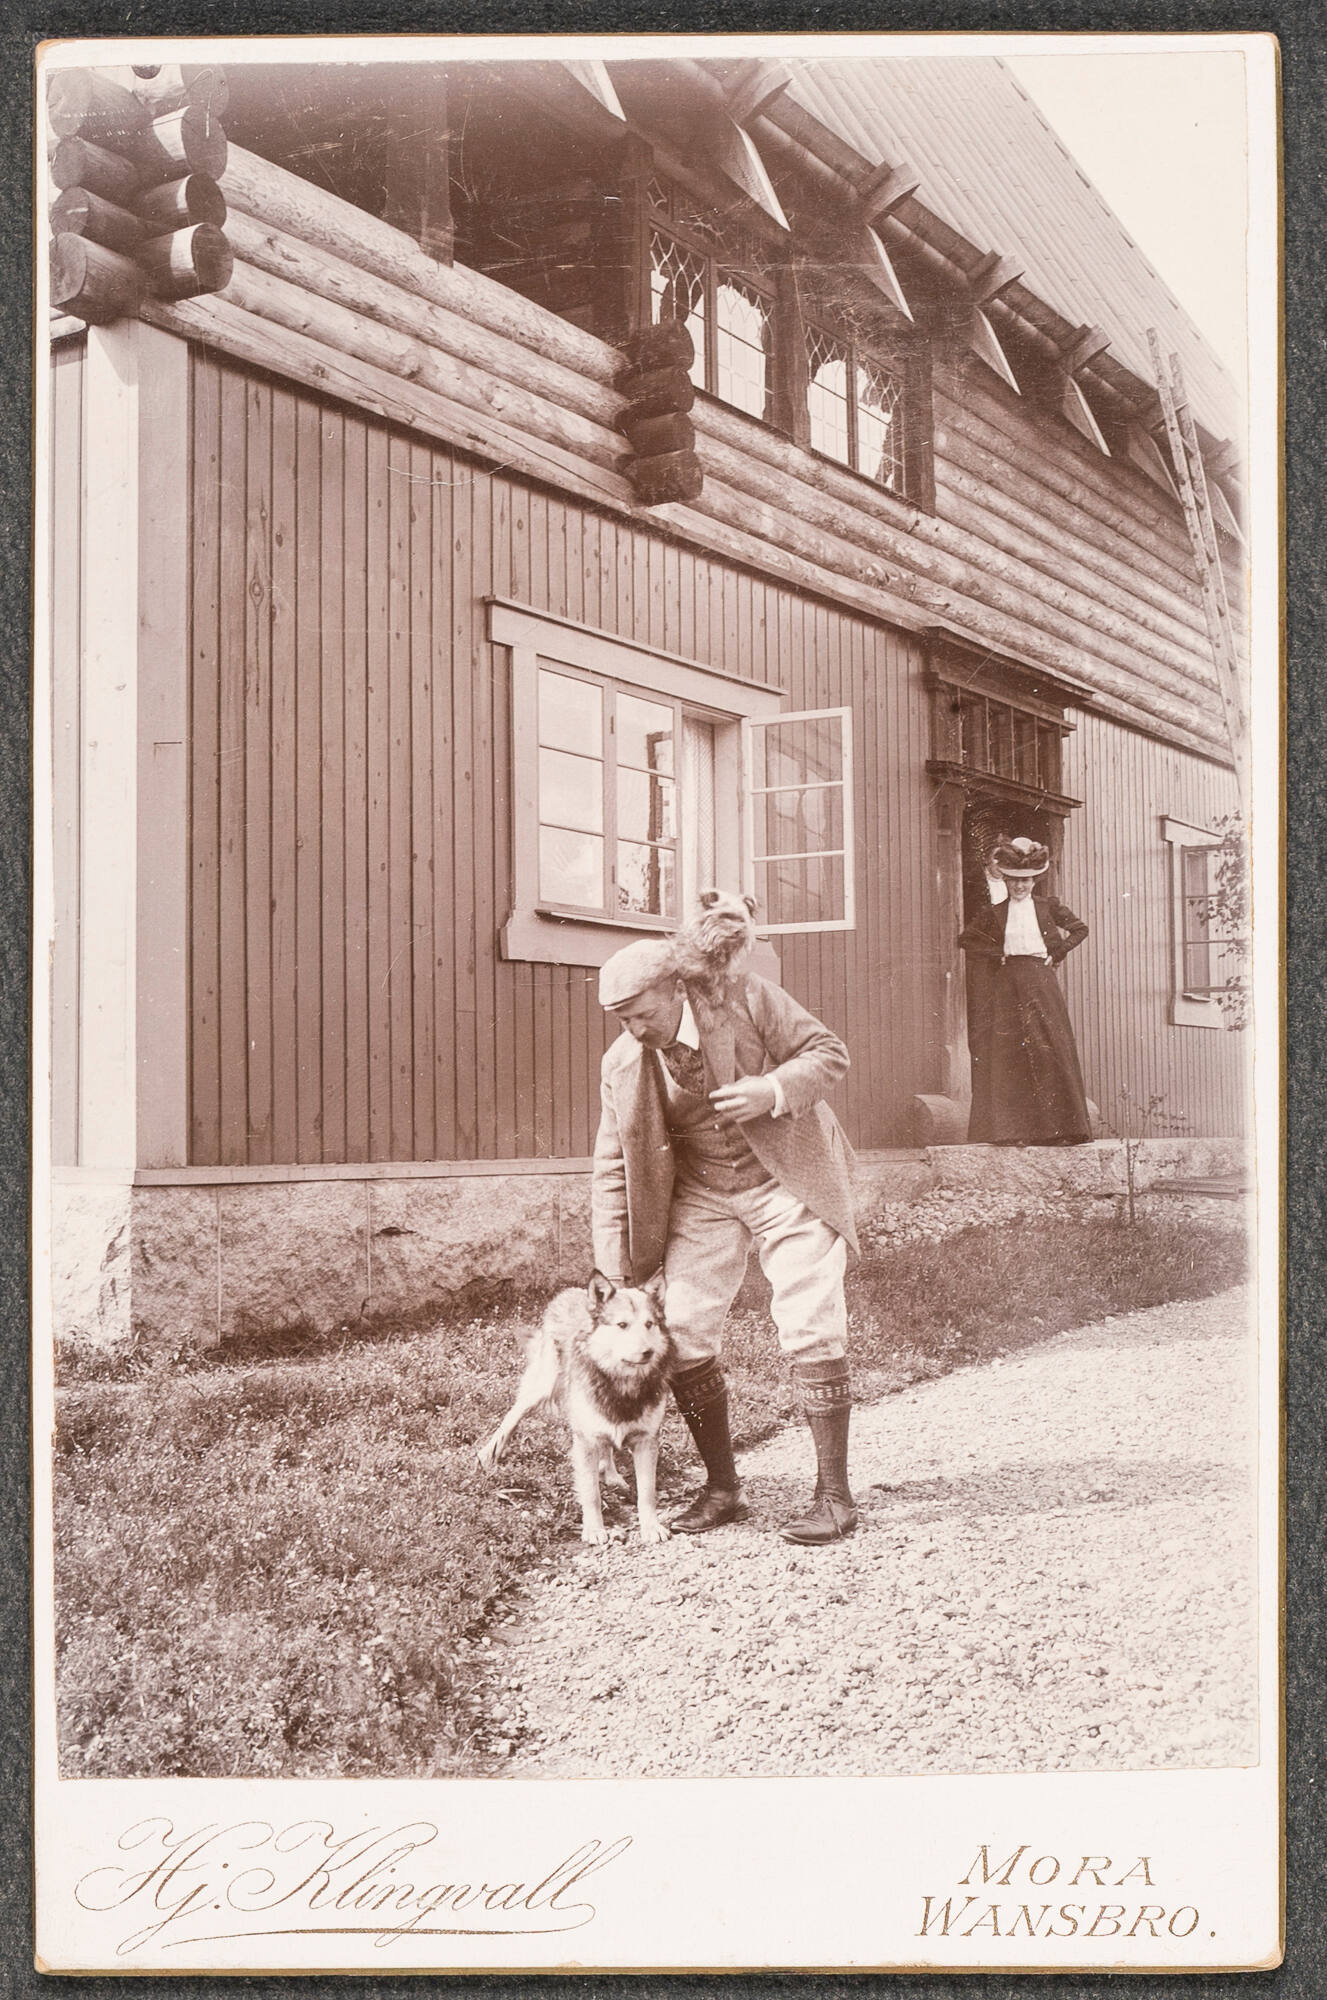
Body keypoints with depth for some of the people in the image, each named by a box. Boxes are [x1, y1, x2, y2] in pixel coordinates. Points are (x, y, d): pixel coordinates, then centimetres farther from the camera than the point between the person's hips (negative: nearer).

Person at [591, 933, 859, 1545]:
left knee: (811, 1330, -11)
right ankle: (721, 1487, 13)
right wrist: (615, 1272, -1)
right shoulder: (621, 1065, -7)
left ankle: (834, 1496, 0)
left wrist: (773, 1091, -28)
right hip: (700, 1197, 4)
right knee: (680, 1334, -4)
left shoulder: (744, 998, -16)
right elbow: (613, 1168, 1)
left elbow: (829, 1052, -9)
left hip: (786, 1181, -3)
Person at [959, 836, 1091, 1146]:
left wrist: (1056, 952, 5)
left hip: (1040, 980, 0)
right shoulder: (994, 912, 7)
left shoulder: (1048, 906, 8)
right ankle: (1010, 1129, -3)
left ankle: (1058, 1127, 3)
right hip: (1006, 986, 0)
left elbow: (1080, 928, 16)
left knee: (1050, 1049, -3)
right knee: (1008, 1056, -4)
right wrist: (996, 954, 1)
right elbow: (966, 939, 11)